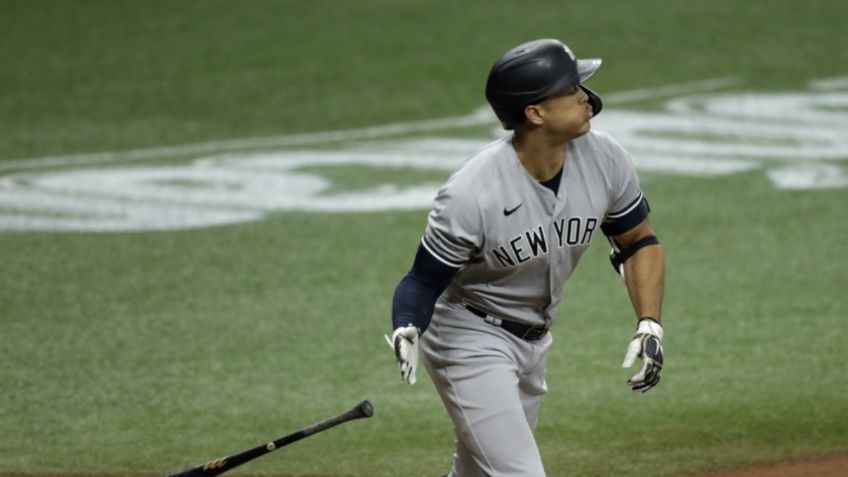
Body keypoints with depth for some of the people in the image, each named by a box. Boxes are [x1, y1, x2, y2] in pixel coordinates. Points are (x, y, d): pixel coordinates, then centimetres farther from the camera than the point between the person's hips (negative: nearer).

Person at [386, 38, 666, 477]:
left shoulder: (604, 159, -13)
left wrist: (649, 325, -10)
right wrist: (406, 330, -41)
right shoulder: (472, 193, -30)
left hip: (534, 339, 7)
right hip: (471, 340, -7)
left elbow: (638, 242, 2)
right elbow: (424, 280, -19)